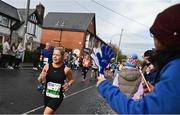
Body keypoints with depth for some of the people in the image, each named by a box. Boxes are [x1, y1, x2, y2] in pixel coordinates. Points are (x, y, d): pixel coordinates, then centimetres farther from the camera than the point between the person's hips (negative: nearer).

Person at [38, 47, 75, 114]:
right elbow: (40, 80, 4)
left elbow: (72, 79, 4)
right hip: (47, 95, 4)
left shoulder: (66, 69, -16)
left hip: (57, 97, -4)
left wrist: (68, 84, -16)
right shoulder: (47, 66, -9)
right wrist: (41, 78, -18)